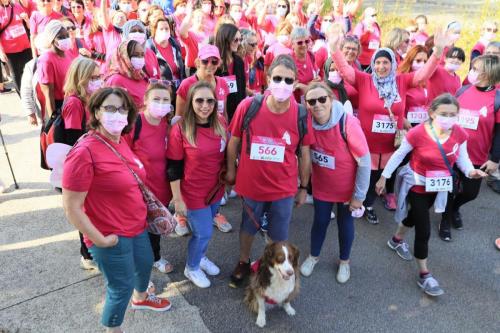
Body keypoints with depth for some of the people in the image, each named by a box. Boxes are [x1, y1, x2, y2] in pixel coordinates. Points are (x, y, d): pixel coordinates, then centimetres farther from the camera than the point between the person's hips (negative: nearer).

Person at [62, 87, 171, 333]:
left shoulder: (121, 142, -1)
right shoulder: (84, 152, -27)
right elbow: (71, 207, -24)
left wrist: (148, 208, 10)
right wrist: (100, 240, -19)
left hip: (137, 226, 8)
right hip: (113, 237, -8)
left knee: (145, 264, 31)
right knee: (122, 288, 12)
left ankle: (140, 298, 63)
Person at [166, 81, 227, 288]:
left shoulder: (221, 124, -6)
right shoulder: (180, 130, -20)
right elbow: (173, 169, -15)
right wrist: (177, 199, -13)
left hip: (216, 189, 5)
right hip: (193, 193, -5)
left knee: (204, 229, 23)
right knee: (204, 233, 7)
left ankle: (200, 257, 51)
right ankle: (191, 268, 35)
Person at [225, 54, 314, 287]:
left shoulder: (301, 115, -15)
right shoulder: (247, 106, -18)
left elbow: (304, 154, -3)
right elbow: (234, 141, -3)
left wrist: (304, 187, 4)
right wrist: (231, 170, 6)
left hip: (284, 188, 0)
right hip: (250, 183, 0)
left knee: (278, 235, 19)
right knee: (248, 227, 25)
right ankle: (243, 263, 53)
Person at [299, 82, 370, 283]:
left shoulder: (348, 123, -28)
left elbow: (365, 162, -20)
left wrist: (359, 195, -14)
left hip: (347, 187, -2)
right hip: (321, 186, 3)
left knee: (345, 223, 18)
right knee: (320, 221, 19)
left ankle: (344, 262, 44)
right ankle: (313, 256, 46)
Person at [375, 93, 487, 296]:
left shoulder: (460, 134, -14)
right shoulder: (417, 133, -26)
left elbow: (462, 158, -2)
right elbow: (399, 155, -14)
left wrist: (470, 171, -24)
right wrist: (384, 177, -8)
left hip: (440, 187, 5)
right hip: (418, 186, -5)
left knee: (416, 216, 26)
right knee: (424, 230, -1)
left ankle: (397, 240, 55)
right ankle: (424, 274, 15)